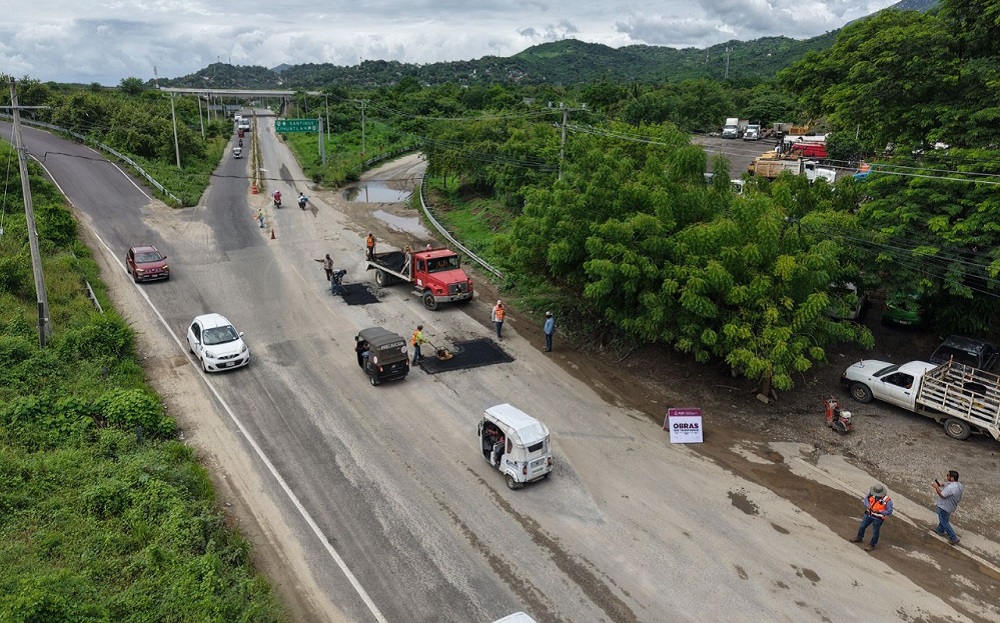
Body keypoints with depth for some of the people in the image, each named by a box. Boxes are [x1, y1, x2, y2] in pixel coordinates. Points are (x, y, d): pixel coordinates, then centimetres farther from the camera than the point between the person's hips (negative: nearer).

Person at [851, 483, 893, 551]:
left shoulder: (887, 500, -27)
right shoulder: (872, 494, -15)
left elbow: (889, 511, -20)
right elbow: (866, 498, 4)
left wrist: (879, 511, -26)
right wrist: (868, 505, -13)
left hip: (878, 518, -5)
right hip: (869, 514, 5)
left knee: (875, 532, 11)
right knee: (862, 526, 20)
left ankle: (872, 545, 32)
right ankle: (859, 538, 44)